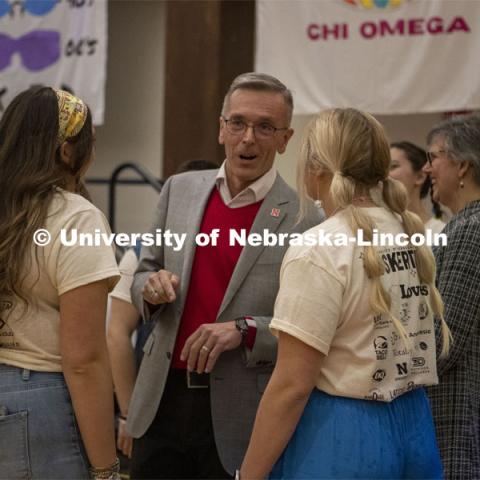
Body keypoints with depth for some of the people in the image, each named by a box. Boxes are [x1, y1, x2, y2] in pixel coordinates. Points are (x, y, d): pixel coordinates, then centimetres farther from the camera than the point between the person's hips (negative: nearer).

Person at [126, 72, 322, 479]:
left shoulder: (308, 217, -10)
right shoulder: (180, 190, 6)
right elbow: (144, 272, 15)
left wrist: (245, 331, -22)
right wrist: (151, 286, -7)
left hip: (241, 420, -4)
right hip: (162, 403, 4)